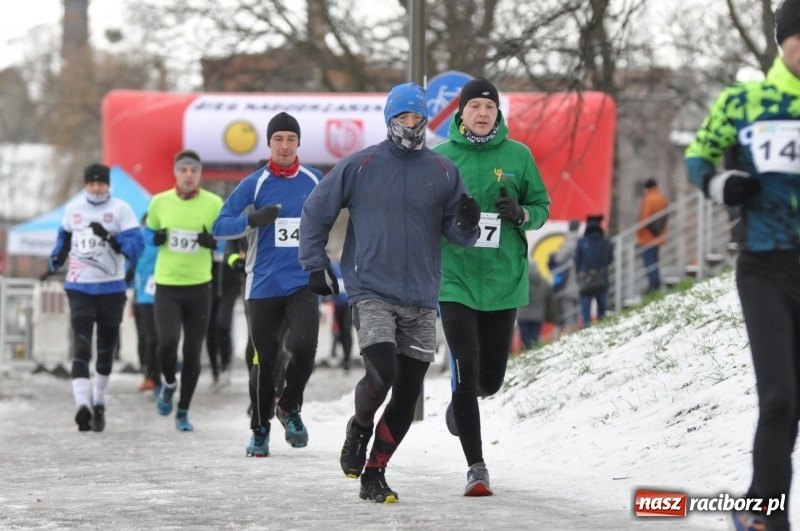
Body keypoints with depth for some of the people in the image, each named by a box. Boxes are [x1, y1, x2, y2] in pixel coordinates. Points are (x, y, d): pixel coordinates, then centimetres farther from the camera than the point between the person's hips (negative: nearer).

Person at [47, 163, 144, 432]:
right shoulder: (73, 208, 6)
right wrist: (56, 258, 11)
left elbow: (136, 246, -13)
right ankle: (82, 404, -25)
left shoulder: (121, 209, -5)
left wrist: (110, 238, -27)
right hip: (79, 288, 1)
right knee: (81, 346, -14)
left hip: (111, 288, -1)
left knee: (106, 349, 11)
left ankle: (98, 404, 27)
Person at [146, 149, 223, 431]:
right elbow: (148, 235, 14)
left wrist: (212, 242, -15)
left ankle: (183, 412, 18)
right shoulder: (159, 202, 0)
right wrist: (155, 238, -9)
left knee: (193, 352, 4)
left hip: (199, 286, 0)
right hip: (166, 285, 0)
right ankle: (169, 384, 14)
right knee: (167, 341, -19)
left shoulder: (214, 204, -3)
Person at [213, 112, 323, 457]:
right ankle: (260, 432, 20)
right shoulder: (255, 183, -2)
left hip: (303, 283, 1)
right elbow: (220, 227, -6)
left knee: (304, 346, -19)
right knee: (264, 361, 3)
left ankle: (290, 407, 8)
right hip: (264, 284, -1)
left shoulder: (314, 181, 5)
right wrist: (252, 220, -22)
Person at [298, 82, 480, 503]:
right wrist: (315, 265, 2)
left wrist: (467, 224, -14)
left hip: (421, 301, 3)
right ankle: (360, 426, 12)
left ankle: (374, 475, 16)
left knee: (408, 393, 2)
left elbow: (458, 234, 9)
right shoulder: (359, 166, 1)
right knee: (382, 373, -21)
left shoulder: (443, 172, 7)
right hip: (372, 292, -3)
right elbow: (316, 213, 9)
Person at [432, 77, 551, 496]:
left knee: (490, 379, 10)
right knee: (466, 370, -12)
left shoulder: (518, 155, 2)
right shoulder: (439, 157, 0)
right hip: (455, 281, -2)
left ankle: (462, 400, 47)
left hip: (504, 283, 2)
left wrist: (521, 214, -12)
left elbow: (541, 205, 8)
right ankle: (476, 467, -4)